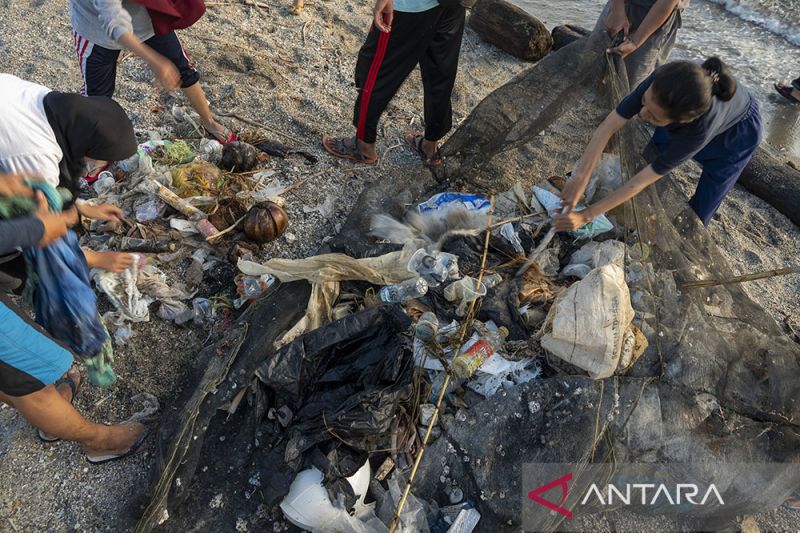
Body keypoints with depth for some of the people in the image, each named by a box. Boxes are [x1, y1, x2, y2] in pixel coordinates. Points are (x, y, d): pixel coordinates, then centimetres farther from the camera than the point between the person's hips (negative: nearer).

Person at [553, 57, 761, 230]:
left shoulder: (700, 128, -46)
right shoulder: (662, 82, -40)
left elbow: (642, 181, -39)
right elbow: (608, 127, -34)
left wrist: (585, 215, -39)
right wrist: (580, 178, -44)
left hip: (737, 132, -3)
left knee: (698, 213, 1)